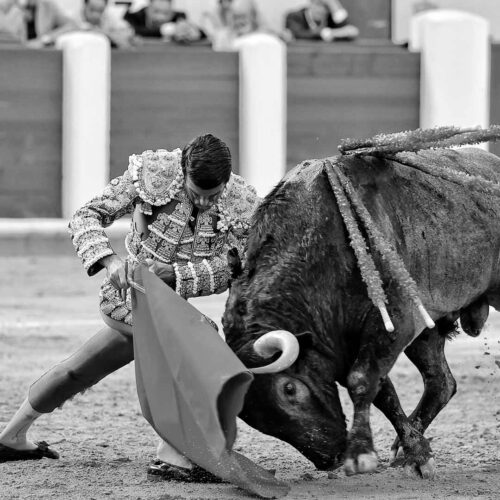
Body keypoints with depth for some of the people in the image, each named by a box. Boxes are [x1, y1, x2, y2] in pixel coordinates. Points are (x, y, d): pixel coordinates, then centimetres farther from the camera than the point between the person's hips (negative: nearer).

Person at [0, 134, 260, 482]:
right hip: (126, 294, -6)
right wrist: (109, 260, -31)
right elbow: (86, 218, -12)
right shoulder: (150, 173, -19)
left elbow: (231, 270, -19)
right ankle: (171, 456, -33)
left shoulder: (243, 204, -15)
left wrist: (175, 272, -35)